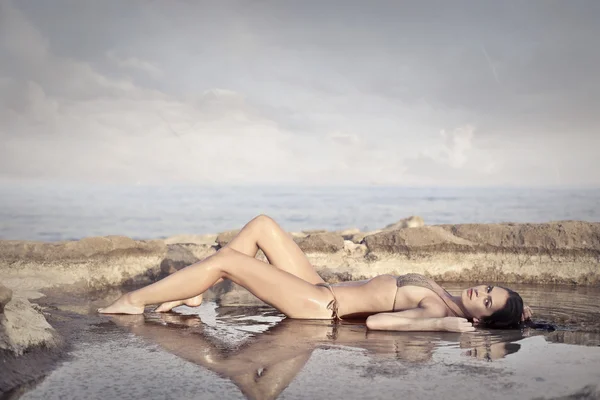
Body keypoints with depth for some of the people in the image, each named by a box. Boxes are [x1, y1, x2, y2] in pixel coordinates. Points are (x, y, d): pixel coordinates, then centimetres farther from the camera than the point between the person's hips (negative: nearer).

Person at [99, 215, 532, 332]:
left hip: (319, 305, -9)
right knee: (262, 225, 8)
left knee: (224, 260, -12)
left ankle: (134, 301, 5)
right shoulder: (443, 296, 1)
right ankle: (193, 294, 15)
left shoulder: (437, 312, -21)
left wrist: (445, 324, -38)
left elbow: (375, 321, -35)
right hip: (320, 287, 9)